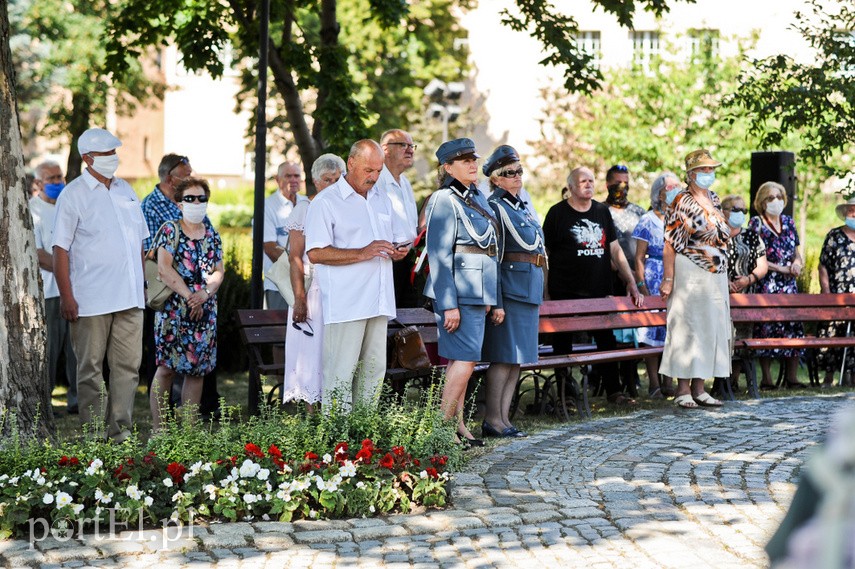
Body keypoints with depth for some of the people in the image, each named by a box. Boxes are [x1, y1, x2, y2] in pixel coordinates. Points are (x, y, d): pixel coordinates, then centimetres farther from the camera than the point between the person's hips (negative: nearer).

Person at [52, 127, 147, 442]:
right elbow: (60, 249, -7)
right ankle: (92, 436, 7)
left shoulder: (126, 190, 14)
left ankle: (121, 430, 9)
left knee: (128, 365, 3)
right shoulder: (72, 195, -4)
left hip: (130, 297, 5)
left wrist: (143, 283, 17)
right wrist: (66, 296, -13)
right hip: (91, 300, -5)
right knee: (90, 368, 1)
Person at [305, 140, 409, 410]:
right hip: (345, 305, -7)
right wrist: (362, 253, -20)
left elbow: (396, 241, 29)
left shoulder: (382, 200, 19)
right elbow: (316, 254, -13)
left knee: (375, 369, 7)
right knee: (340, 372, -8)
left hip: (378, 303, 7)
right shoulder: (325, 203, -4)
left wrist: (399, 251, 3)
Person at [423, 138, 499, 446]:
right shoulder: (444, 201, -9)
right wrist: (449, 304, -19)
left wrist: (496, 301, 18)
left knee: (459, 360, 10)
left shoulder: (479, 199, 17)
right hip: (458, 292, -8)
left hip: (479, 292, 8)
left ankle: (457, 425, 12)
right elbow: (439, 256, -14)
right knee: (465, 359, -11)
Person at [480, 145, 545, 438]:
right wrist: (496, 295, -18)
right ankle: (492, 419, -5)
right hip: (511, 284, -9)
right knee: (505, 354, -8)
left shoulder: (520, 206, 19)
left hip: (530, 286, 9)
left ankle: (504, 417, 11)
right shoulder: (496, 206, -8)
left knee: (517, 357, 8)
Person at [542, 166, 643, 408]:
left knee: (606, 340, 4)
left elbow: (615, 250, 14)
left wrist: (631, 284, 7)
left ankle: (613, 391, 11)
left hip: (600, 291, 4)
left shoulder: (602, 212, 12)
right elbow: (544, 254, -1)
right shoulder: (558, 213, -1)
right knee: (563, 342, 1)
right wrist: (543, 292, -8)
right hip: (566, 294, -4)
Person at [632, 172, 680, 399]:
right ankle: (654, 383, -1)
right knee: (653, 330, -5)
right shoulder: (648, 221, 0)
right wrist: (641, 285, -12)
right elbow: (639, 257, -3)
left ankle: (668, 382, 9)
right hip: (655, 280, -4)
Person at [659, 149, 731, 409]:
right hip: (690, 274, -8)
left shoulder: (714, 199, 14)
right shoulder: (682, 202, -9)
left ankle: (699, 388, 14)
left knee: (710, 328, 8)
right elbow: (670, 244, -13)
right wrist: (668, 279, -18)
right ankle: (683, 390, -2)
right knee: (688, 327, -6)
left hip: (716, 276, 8)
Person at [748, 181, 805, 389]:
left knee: (793, 326, 1)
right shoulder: (756, 223, -2)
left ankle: (792, 377, 7)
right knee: (766, 327, -7)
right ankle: (767, 378, -3)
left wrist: (797, 263, -2)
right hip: (766, 285, -5)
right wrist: (781, 268, -13)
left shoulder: (789, 222, 15)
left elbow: (797, 252, 21)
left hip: (789, 285, 5)